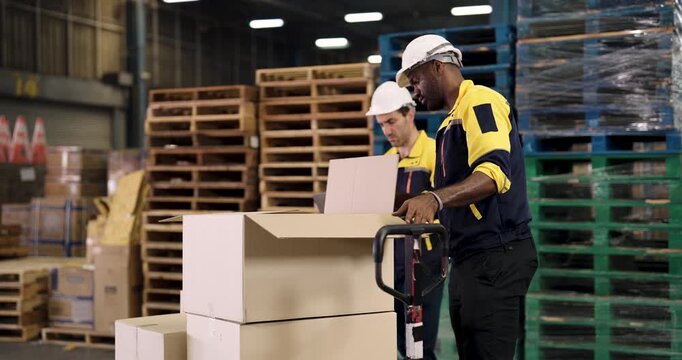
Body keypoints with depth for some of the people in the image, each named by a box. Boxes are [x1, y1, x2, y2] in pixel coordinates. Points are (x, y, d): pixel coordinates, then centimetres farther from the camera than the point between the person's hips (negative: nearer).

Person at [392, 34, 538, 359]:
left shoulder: (480, 102, -9)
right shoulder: (452, 121, 22)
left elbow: (494, 172, -26)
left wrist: (435, 198, -38)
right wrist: (419, 208, 17)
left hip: (497, 256, -10)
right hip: (468, 258, 10)